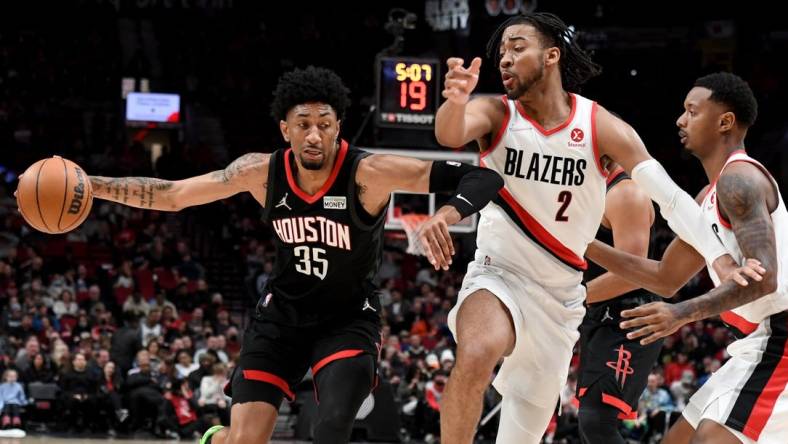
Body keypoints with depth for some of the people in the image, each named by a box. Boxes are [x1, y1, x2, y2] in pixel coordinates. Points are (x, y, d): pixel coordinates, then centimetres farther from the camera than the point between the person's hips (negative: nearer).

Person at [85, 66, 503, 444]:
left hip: (348, 319, -3)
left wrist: (444, 216, -51)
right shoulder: (262, 172, -13)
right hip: (283, 313, 3)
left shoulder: (368, 173, -25)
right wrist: (92, 186, -9)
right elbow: (171, 195, -2)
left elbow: (481, 178, -30)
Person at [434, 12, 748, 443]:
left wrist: (721, 258, -29)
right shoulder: (496, 115, -9)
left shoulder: (600, 127, -8)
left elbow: (670, 197, -14)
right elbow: (449, 134, -31)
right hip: (498, 276, -2)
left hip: (560, 297, 2)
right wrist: (455, 101, -55)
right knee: (477, 354, -36)